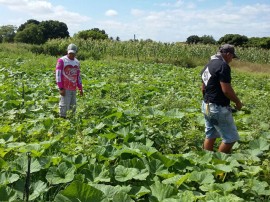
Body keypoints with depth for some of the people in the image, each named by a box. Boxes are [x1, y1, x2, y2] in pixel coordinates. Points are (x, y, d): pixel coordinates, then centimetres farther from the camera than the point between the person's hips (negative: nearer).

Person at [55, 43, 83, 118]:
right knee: (64, 106, -8)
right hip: (65, 89, -6)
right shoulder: (61, 60, -4)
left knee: (72, 107, 7)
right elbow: (58, 75, -8)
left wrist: (80, 88, 15)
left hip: (74, 89, 6)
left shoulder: (77, 62, 14)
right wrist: (61, 88, -14)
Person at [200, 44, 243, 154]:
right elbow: (226, 90, -21)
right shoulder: (223, 66, -16)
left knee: (210, 136, 17)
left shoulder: (208, 65, 13)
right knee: (230, 138, 1)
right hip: (219, 108, -10)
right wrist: (238, 102, -7)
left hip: (207, 106, 10)